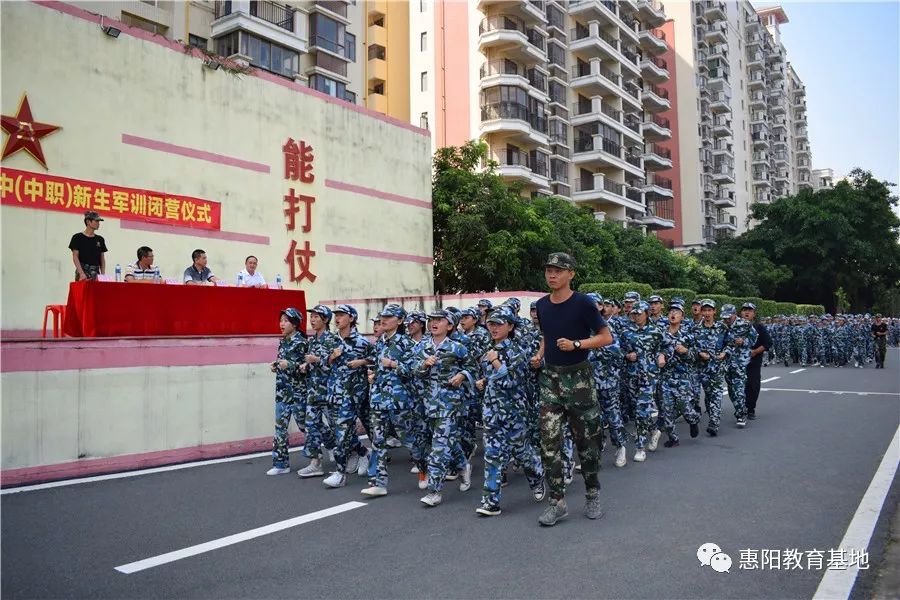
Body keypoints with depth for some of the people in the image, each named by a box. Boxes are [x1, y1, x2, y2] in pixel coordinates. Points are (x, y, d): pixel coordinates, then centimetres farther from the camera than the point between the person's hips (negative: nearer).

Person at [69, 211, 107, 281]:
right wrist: (81, 273, -14)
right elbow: (75, 257, -4)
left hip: (96, 273, 4)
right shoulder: (77, 238, 2)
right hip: (83, 270, -4)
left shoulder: (100, 239, 15)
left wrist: (103, 275, 4)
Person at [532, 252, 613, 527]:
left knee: (586, 438, 7)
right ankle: (558, 501, 6)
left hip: (578, 377, -4)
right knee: (549, 440, -2)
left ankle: (592, 496, 24)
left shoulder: (583, 304, -10)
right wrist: (540, 354, 4)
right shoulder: (542, 305, 7)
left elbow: (606, 338, -8)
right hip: (550, 378, 4)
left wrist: (576, 344, -20)